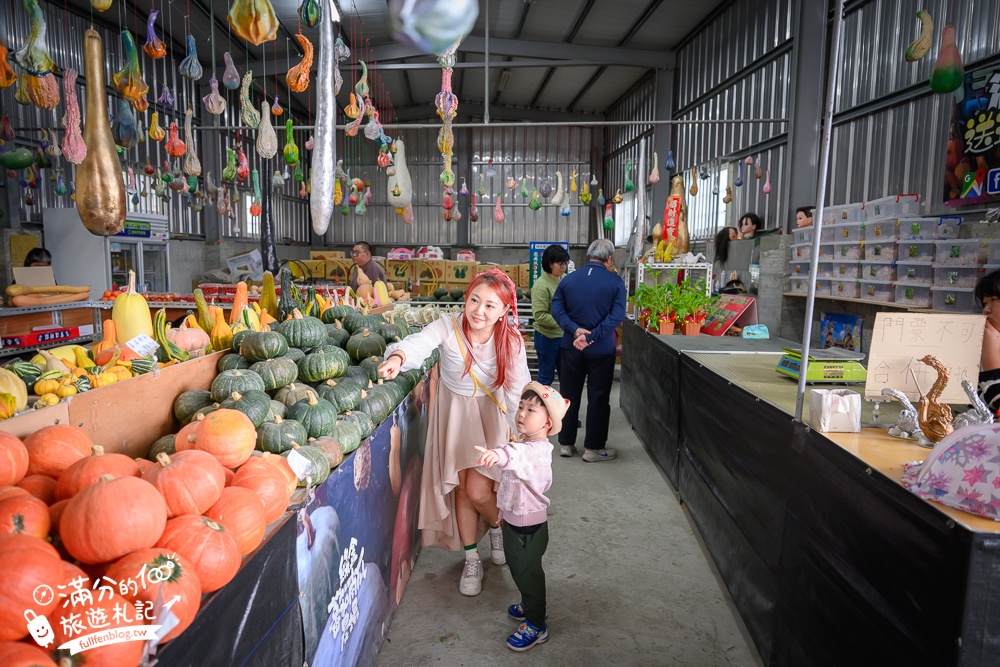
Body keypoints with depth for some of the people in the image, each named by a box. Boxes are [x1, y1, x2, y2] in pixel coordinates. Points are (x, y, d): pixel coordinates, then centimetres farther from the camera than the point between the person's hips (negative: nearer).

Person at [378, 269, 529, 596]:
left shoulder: (511, 341, -18)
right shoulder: (448, 327, -23)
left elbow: (518, 388, -11)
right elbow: (418, 343, -42)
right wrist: (398, 357, -63)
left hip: (491, 412, -1)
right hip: (453, 412, 1)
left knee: (478, 490, -7)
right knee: (462, 488, 7)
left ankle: (499, 526, 30)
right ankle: (472, 561, 28)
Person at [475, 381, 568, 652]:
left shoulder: (538, 449, -30)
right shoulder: (524, 444, 2)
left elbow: (520, 455, -56)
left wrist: (499, 454, -76)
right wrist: (505, 511, 24)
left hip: (529, 527, -9)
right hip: (514, 520, 9)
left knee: (528, 573, 9)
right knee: (517, 567, 26)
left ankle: (536, 627, 30)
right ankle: (529, 605, 51)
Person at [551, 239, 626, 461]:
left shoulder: (568, 279, 1)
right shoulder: (615, 282, -8)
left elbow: (557, 309, -7)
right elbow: (616, 316, -17)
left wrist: (575, 330, -15)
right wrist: (590, 336, -18)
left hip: (571, 347, 3)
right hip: (601, 350, -3)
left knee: (569, 395, 14)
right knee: (598, 398, 8)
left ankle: (566, 443, 22)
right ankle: (593, 448, 15)